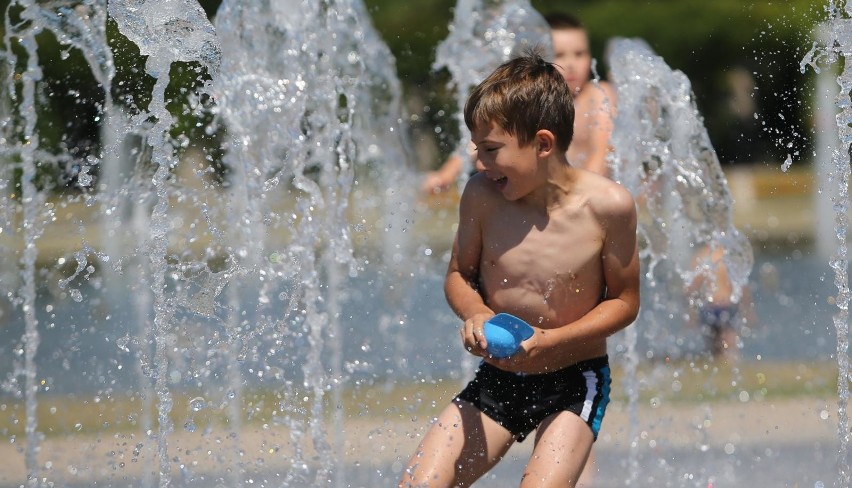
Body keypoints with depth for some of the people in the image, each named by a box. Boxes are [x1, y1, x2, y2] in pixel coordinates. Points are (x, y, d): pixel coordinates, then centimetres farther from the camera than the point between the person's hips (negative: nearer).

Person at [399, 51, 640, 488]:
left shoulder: (608, 205, -17)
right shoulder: (481, 196, -10)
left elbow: (624, 301, -7)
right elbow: (458, 275, 6)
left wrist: (550, 341, -21)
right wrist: (475, 313, -17)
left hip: (574, 384, -3)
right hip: (496, 380, 3)